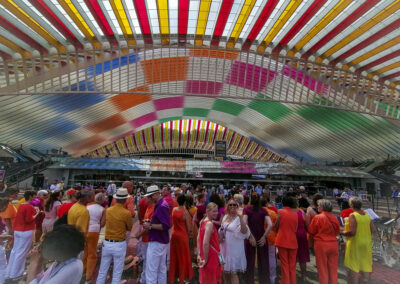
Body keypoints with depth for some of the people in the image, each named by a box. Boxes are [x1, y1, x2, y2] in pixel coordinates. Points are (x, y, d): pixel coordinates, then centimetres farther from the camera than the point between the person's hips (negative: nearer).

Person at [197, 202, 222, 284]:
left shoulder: (202, 222, 4)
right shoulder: (210, 224, -22)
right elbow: (205, 243, -27)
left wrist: (199, 254, 12)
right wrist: (205, 259, -19)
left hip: (204, 255, 8)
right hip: (211, 256, -8)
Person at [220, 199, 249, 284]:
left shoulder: (239, 218, -12)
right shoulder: (225, 217, 7)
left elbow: (244, 231, -29)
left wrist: (241, 217, -39)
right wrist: (220, 236, 2)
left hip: (234, 248, -6)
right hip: (225, 247, 7)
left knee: (233, 272, -1)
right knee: (225, 271, 18)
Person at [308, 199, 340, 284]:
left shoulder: (317, 217, -13)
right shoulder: (335, 218, -1)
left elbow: (311, 231, -5)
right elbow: (337, 232, 11)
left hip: (321, 245, -4)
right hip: (333, 244, 4)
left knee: (323, 268, 7)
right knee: (333, 268, 14)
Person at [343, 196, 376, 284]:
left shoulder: (352, 215, -18)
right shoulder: (367, 215, 2)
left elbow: (352, 232, -23)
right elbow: (373, 230, 4)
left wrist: (344, 233, -5)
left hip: (356, 244, -6)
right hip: (367, 243, 6)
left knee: (354, 267, 5)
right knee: (365, 266, 17)